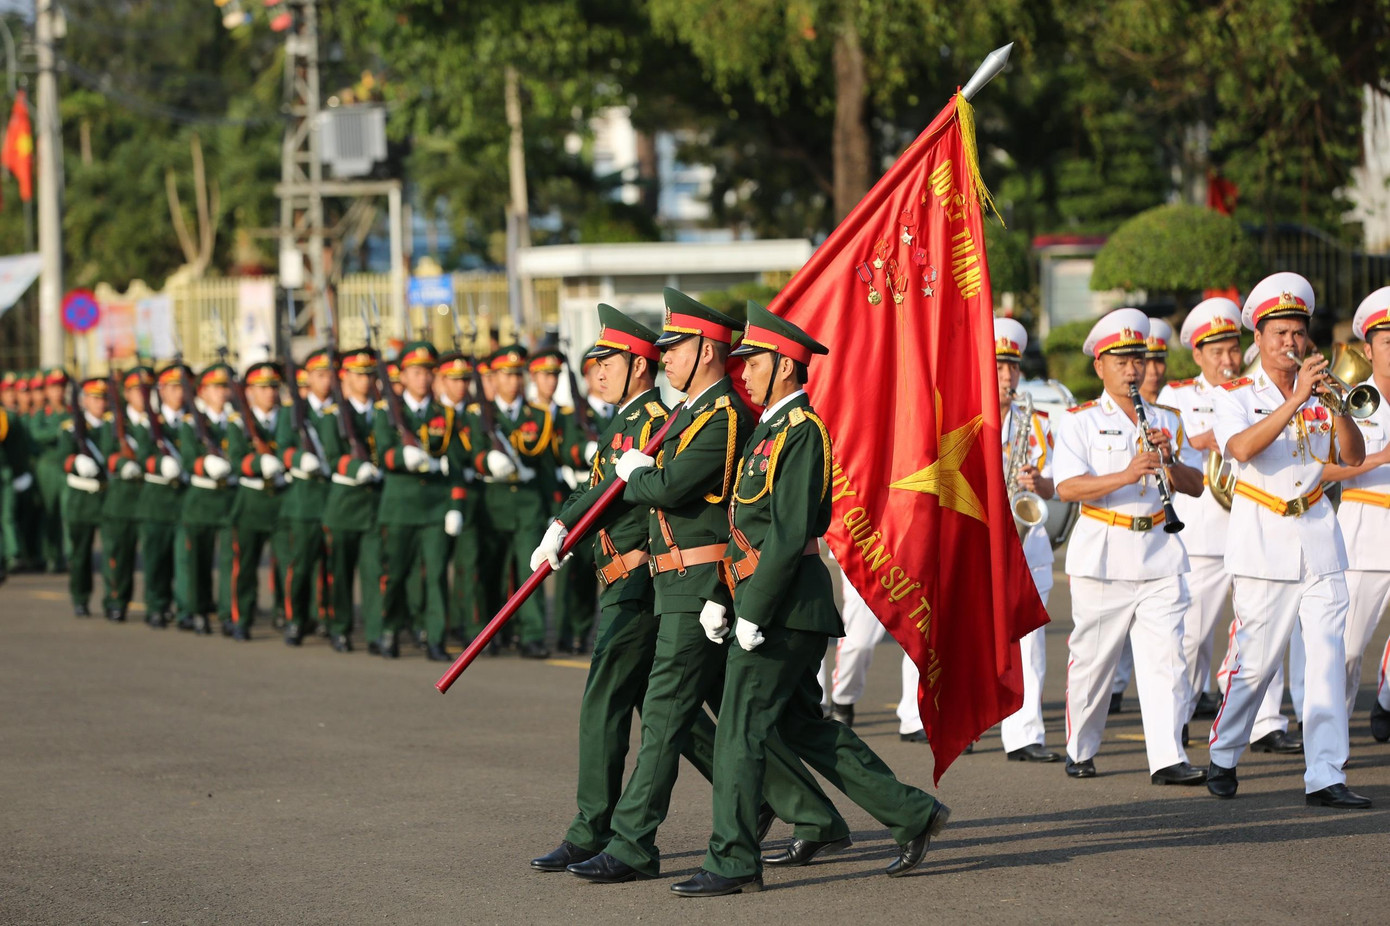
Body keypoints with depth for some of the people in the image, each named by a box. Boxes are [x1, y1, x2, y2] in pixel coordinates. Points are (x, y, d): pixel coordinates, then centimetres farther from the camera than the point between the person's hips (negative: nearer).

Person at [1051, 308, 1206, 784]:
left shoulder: (1166, 421, 16)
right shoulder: (1079, 421, 3)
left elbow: (1196, 486, 10)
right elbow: (1067, 487, -12)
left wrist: (1168, 461, -10)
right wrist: (1126, 475, -24)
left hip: (1159, 553, 3)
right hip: (1102, 556, -3)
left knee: (1165, 656, -7)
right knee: (1092, 659, 4)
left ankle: (1168, 758, -12)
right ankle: (1080, 751, 20)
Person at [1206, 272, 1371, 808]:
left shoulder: (1321, 394, 11)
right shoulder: (1238, 396, 1)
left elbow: (1354, 459, 0)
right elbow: (1241, 448, -19)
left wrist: (1337, 406, -16)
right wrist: (1295, 400, -25)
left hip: (1319, 542, 3)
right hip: (1263, 547, -3)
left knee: (1327, 659, -5)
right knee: (1255, 664, 0)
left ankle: (1325, 777, -6)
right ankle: (1223, 757, 21)